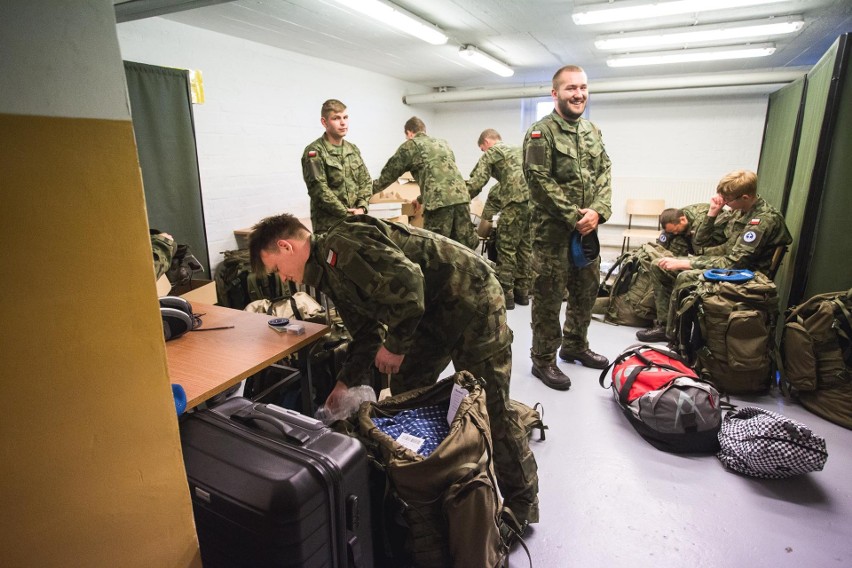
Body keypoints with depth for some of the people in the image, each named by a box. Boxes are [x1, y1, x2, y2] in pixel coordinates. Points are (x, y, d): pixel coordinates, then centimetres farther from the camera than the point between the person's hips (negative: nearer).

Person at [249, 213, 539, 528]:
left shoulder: (341, 245, -19)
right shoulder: (332, 272, 12)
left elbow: (407, 281, -29)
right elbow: (366, 331, 16)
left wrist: (395, 345, -18)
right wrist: (346, 382, 11)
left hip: (471, 298, -10)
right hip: (432, 313, 10)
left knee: (490, 407, -2)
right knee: (405, 393, 14)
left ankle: (521, 506, 17)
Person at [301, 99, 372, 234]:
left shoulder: (353, 149, 13)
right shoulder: (314, 152, -7)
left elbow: (366, 180, 12)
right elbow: (319, 190, -14)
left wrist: (361, 207, -5)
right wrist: (346, 214, -14)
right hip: (328, 224, -5)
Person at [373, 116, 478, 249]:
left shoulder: (410, 145, 10)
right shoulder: (442, 143, 30)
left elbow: (390, 172, 17)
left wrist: (370, 190, 32)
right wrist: (421, 199, 47)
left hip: (439, 201, -6)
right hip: (461, 196, 6)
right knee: (464, 247, 7)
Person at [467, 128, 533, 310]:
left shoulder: (491, 153, 9)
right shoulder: (518, 150, 31)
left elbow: (476, 183, 0)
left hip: (516, 203, -7)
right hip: (534, 200, 7)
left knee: (506, 249, 0)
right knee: (525, 247, 13)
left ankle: (506, 294, 3)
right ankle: (522, 291, 19)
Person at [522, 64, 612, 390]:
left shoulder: (593, 132, 14)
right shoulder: (541, 133, -8)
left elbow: (604, 174, 10)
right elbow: (539, 181, -16)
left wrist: (598, 211, -7)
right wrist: (574, 216, -16)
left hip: (586, 228, 7)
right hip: (552, 229, -7)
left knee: (586, 290, 17)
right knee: (549, 296, -1)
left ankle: (575, 346, 36)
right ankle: (543, 360, 13)